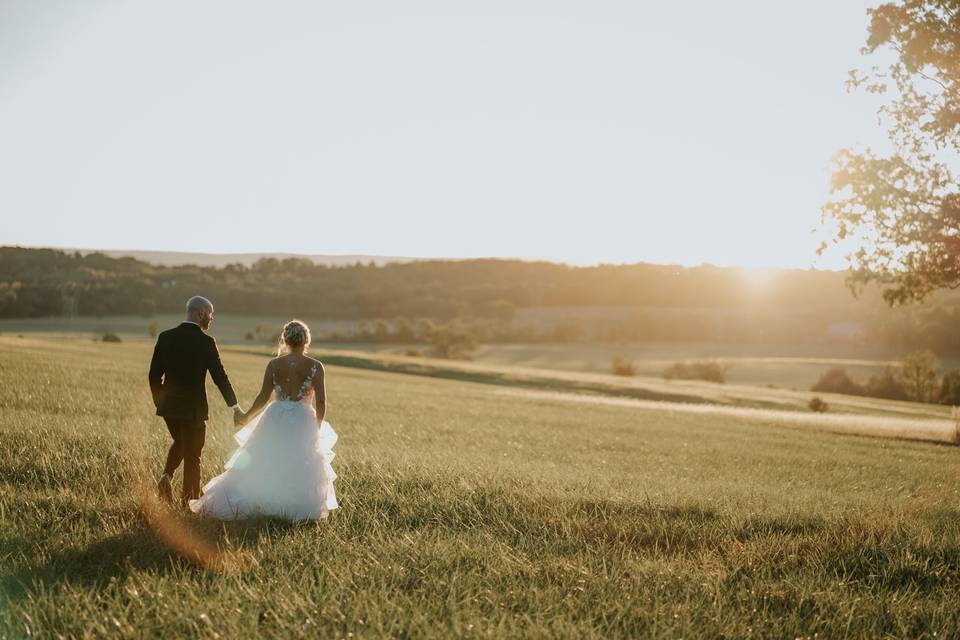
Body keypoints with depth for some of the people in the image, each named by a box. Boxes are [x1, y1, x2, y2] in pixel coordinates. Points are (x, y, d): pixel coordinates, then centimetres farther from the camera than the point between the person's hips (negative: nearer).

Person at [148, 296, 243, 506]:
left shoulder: (165, 337, 0)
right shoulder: (206, 342, -13)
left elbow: (154, 375, 3)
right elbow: (220, 377, -12)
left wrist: (158, 400, 19)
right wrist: (235, 406, -4)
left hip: (168, 405, 5)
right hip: (193, 408, -4)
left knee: (179, 442, 28)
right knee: (192, 456, 8)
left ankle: (167, 476, 6)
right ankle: (189, 501, 12)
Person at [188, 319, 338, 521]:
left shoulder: (274, 364, -2)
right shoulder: (315, 367, -6)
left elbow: (263, 397, -1)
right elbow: (321, 402, -8)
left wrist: (246, 417, 12)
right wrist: (318, 427, 7)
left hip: (275, 421, 2)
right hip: (303, 423, -2)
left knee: (261, 466, 10)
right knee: (299, 469, 9)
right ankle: (296, 509, 9)